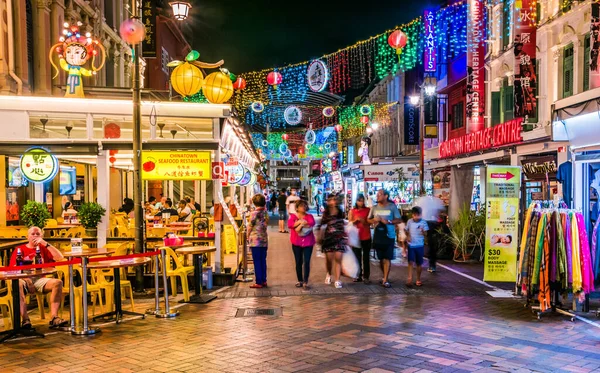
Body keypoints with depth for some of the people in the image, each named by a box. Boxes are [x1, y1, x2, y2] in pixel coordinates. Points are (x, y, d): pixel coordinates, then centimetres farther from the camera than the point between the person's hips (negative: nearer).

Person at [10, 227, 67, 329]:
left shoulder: (43, 248, 18)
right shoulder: (19, 249, 12)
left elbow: (60, 258, 2)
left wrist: (45, 243, -3)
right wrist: (26, 278, -18)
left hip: (40, 280, 2)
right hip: (25, 279, -2)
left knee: (58, 282, -27)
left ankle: (54, 318, -34)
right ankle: (25, 320, -41)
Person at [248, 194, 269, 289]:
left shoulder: (254, 213, -11)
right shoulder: (266, 213, 5)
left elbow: (250, 227, -5)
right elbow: (266, 225, 10)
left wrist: (248, 237, 8)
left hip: (255, 239, -6)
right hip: (264, 240, 6)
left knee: (257, 262, -1)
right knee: (263, 261, 11)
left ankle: (259, 282, 0)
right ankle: (264, 281, 15)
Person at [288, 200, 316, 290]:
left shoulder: (309, 216, 7)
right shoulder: (293, 216, 5)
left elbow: (312, 223, -14)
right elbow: (289, 225, -14)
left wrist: (300, 225, -18)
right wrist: (301, 222, -20)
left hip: (308, 242, 0)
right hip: (296, 242, 0)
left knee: (307, 262, -7)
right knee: (298, 262, 7)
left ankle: (305, 282, -5)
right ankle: (300, 281, 19)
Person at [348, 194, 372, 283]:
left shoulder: (367, 210, 2)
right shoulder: (352, 211, 6)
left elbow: (370, 222, 1)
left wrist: (364, 221, -18)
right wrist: (356, 220, -16)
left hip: (366, 237, -1)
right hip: (356, 237, 1)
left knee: (366, 258, 0)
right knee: (357, 257, 5)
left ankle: (366, 276, 4)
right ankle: (358, 276, 12)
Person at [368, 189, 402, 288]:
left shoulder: (392, 207, -2)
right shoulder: (374, 207, 7)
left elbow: (398, 220, -3)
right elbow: (369, 220, 12)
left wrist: (388, 221, -18)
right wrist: (374, 220, -10)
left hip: (389, 235, -3)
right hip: (378, 235, 3)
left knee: (387, 258, -6)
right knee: (381, 258, 11)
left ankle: (385, 280, -3)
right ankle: (385, 276, 30)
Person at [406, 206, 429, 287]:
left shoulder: (423, 222, -5)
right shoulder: (409, 222, 1)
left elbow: (425, 234, -9)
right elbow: (407, 230, 14)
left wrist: (423, 231, -31)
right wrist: (408, 236, -5)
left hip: (420, 245, 0)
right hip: (411, 245, 0)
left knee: (419, 263, 9)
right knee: (411, 262, -10)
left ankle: (418, 280, 22)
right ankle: (409, 279, -12)